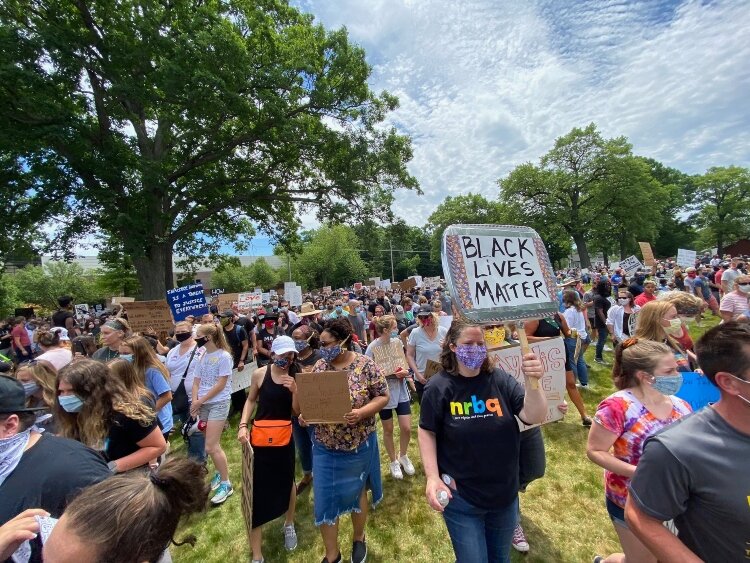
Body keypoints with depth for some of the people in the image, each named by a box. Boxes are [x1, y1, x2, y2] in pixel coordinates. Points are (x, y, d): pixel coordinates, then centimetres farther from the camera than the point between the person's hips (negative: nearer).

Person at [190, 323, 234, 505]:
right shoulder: (202, 357, 8)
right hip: (203, 405, 7)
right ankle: (220, 472, 36)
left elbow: (221, 384, -15)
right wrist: (195, 402, -7)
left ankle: (226, 484, 10)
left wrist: (200, 401, -11)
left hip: (218, 404, -6)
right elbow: (196, 382, 7)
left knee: (210, 447, -6)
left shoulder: (223, 356, -14)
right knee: (213, 444, 15)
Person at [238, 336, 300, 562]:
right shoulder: (260, 374, -9)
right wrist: (243, 425, -6)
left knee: (286, 483, 22)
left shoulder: (297, 377, -9)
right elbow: (251, 400, 5)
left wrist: (294, 389, -23)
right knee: (256, 490, 4)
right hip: (259, 438, -1)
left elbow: (298, 411, -7)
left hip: (284, 438, 1)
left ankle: (289, 525, 52)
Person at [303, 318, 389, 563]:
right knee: (325, 498, 10)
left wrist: (361, 413, -25)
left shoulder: (366, 365, -16)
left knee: (356, 492, 20)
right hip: (324, 446, 3)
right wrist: (304, 413, -13)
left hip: (358, 445, -2)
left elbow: (383, 397, -11)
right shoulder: (320, 366, -4)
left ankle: (358, 539, 48)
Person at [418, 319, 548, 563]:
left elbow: (534, 417, -16)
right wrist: (432, 477, -18)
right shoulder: (438, 387, -17)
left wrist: (532, 382, -33)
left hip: (504, 494, 4)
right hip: (460, 497, -3)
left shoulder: (500, 380, -10)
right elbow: (427, 433, -9)